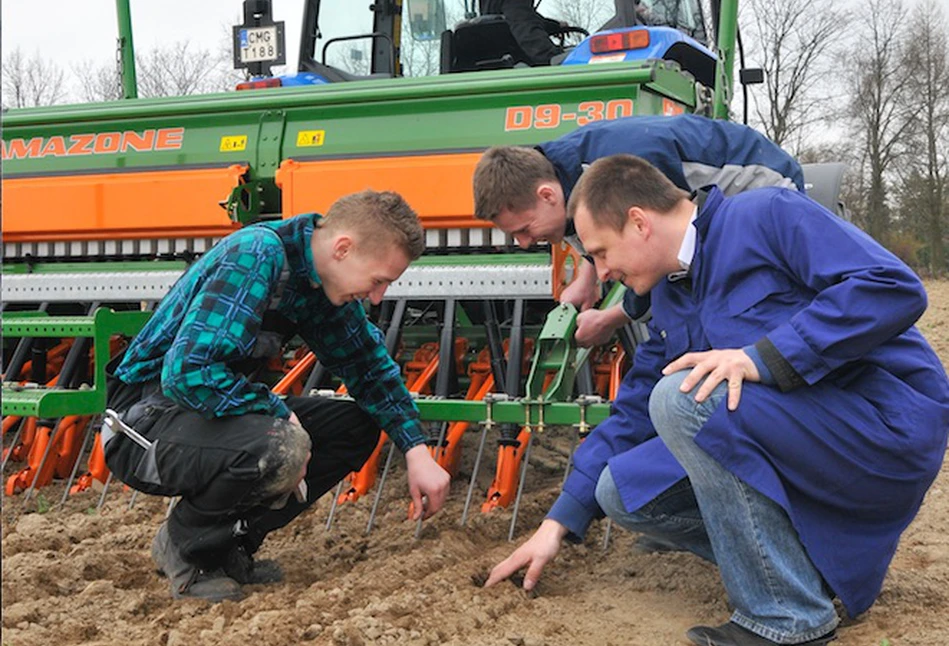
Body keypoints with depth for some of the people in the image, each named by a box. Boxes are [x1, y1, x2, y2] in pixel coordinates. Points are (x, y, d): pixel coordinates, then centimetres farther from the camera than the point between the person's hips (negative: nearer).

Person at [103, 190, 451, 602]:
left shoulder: (325, 280, 1)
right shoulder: (256, 255, -25)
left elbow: (369, 365, 14)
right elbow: (187, 372, -33)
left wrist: (417, 452, 4)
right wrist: (279, 414, -24)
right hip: (147, 416, -9)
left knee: (357, 428, 2)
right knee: (278, 448, -35)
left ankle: (230, 543, 6)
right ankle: (184, 546, -5)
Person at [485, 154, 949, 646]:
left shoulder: (768, 216, -11)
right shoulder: (669, 301, 13)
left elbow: (896, 288, -23)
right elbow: (632, 414, 18)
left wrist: (760, 357, -28)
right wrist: (558, 524, 15)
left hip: (888, 423, -8)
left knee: (683, 397, -27)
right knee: (623, 491, 1)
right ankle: (816, 556, 5)